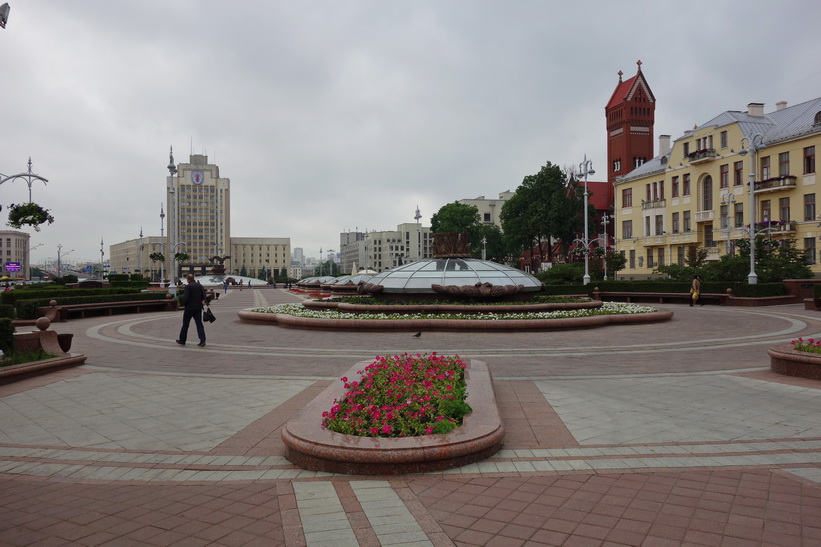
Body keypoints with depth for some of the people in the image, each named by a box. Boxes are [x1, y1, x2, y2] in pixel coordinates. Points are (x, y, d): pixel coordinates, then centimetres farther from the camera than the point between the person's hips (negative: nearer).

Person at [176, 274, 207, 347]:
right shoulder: (200, 286, 5)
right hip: (198, 308, 4)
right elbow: (204, 297, 5)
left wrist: (184, 304, 0)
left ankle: (182, 340, 21)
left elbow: (186, 297, -17)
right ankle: (202, 340, -9)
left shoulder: (188, 286, -12)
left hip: (189, 308, -4)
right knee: (199, 324, 3)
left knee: (185, 324, 10)